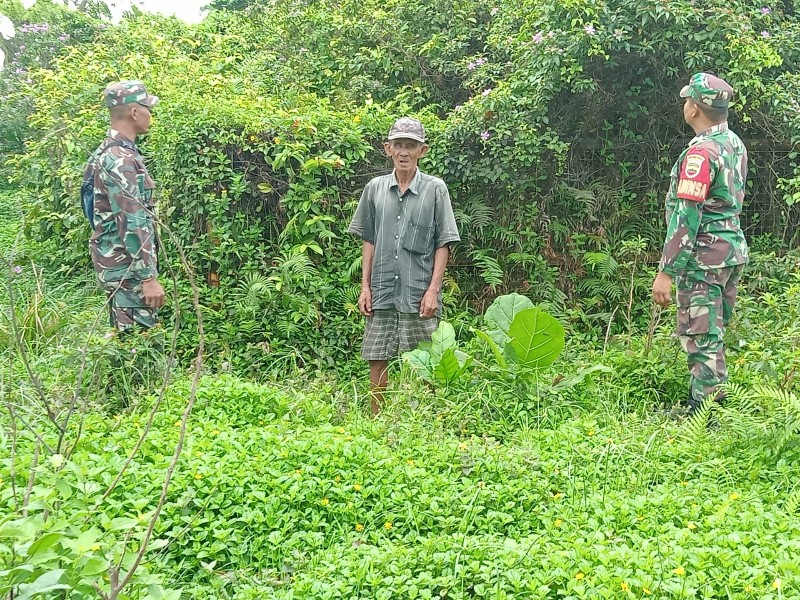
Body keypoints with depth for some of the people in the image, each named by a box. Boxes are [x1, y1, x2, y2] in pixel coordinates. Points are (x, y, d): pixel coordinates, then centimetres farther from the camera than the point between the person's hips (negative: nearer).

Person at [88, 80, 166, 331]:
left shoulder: (110, 151, 13)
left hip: (117, 262, 10)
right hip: (127, 267, -10)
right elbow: (132, 224, -24)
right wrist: (148, 277, -23)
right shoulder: (120, 159, -20)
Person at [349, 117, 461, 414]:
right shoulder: (375, 188, 8)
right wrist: (365, 286, 7)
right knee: (376, 362, 6)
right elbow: (368, 241, 13)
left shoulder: (435, 189, 0)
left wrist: (433, 290, -8)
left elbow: (443, 244, 0)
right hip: (382, 292, 3)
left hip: (419, 293, -3)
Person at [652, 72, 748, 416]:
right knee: (713, 334, 18)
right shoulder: (735, 144, 10)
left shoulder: (701, 152, -19)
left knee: (701, 339, -4)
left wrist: (666, 272, -21)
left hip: (703, 258, -10)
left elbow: (686, 217, -23)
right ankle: (703, 403, 28)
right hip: (733, 250, 10)